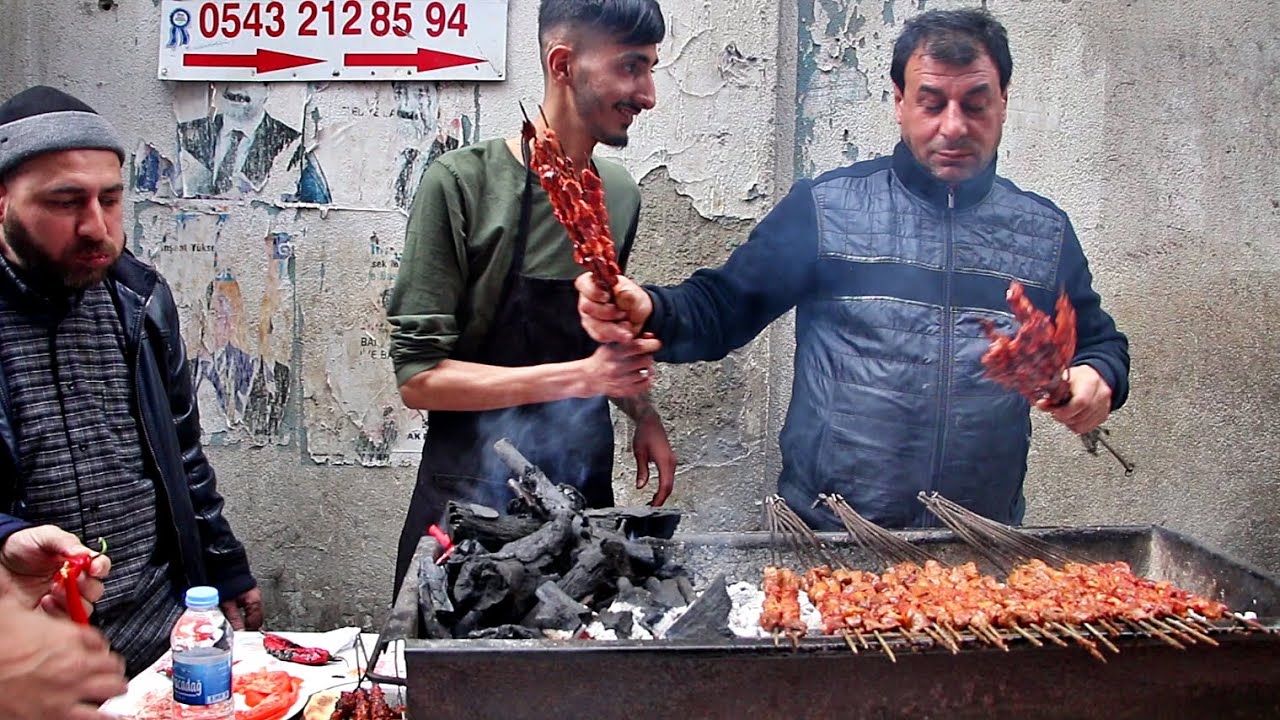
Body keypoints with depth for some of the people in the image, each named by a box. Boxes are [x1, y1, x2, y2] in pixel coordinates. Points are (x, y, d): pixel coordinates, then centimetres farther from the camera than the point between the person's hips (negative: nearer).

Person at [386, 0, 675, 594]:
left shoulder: (622, 195, 3)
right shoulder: (462, 182, -14)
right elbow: (419, 377, -17)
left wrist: (642, 413, 2)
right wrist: (580, 376, -22)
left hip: (586, 490, 5)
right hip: (469, 497, -5)